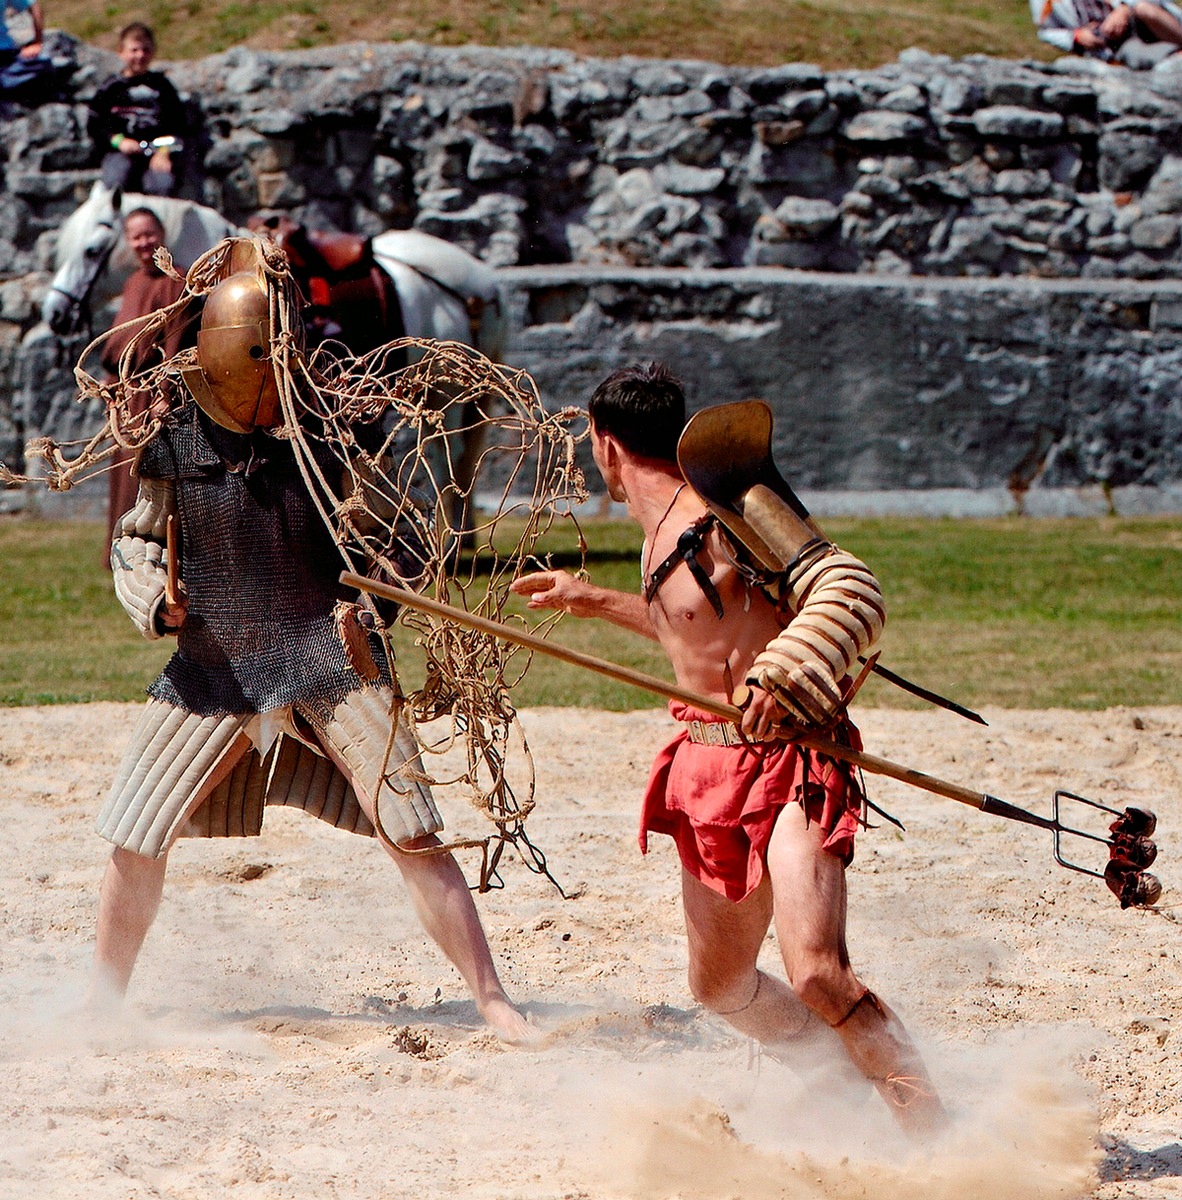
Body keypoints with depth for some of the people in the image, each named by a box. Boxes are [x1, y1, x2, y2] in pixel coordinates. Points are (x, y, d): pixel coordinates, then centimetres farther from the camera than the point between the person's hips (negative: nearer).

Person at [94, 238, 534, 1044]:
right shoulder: (175, 436, -3)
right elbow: (138, 540, 11)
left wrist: (359, 601, -12)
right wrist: (156, 599, -8)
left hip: (330, 659, -2)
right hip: (216, 666, 2)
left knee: (413, 837, -10)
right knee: (136, 840, 2)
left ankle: (492, 1002, -3)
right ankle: (106, 1000, 23)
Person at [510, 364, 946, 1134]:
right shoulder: (665, 534, 12)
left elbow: (854, 593, -22)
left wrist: (783, 674, -35)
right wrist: (595, 601, 36)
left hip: (789, 766, -10)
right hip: (712, 773, 10)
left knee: (817, 972, -26)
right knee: (719, 985, 18)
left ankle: (936, 1136, -19)